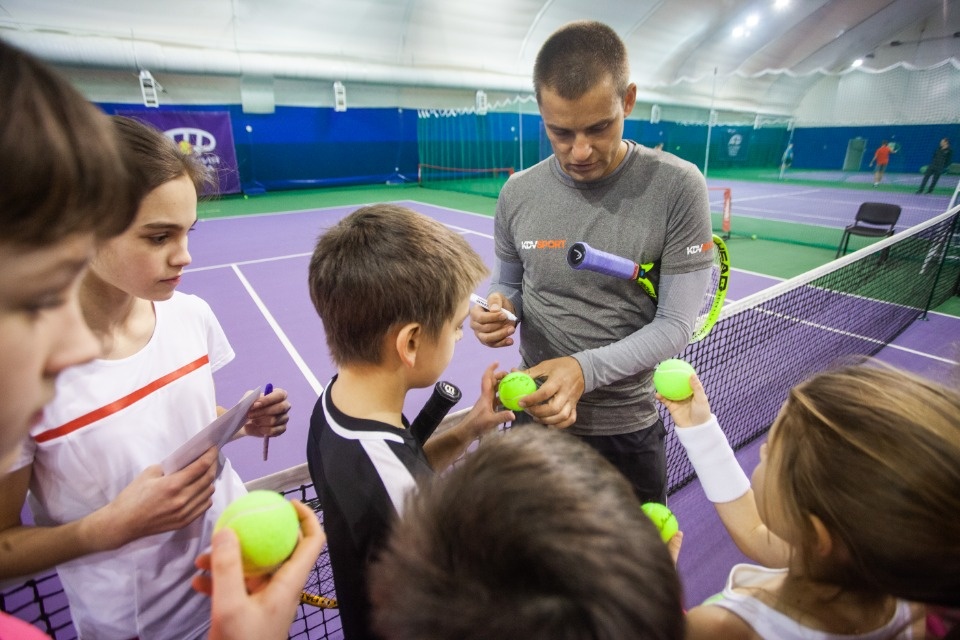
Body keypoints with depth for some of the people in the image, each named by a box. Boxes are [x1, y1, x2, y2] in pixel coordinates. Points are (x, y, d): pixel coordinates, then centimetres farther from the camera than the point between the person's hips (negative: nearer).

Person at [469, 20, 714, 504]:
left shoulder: (677, 187, -15)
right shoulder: (518, 192, -6)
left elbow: (675, 324, -14)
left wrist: (586, 369, -28)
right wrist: (500, 310, -16)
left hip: (628, 426, -1)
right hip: (538, 414, 2)